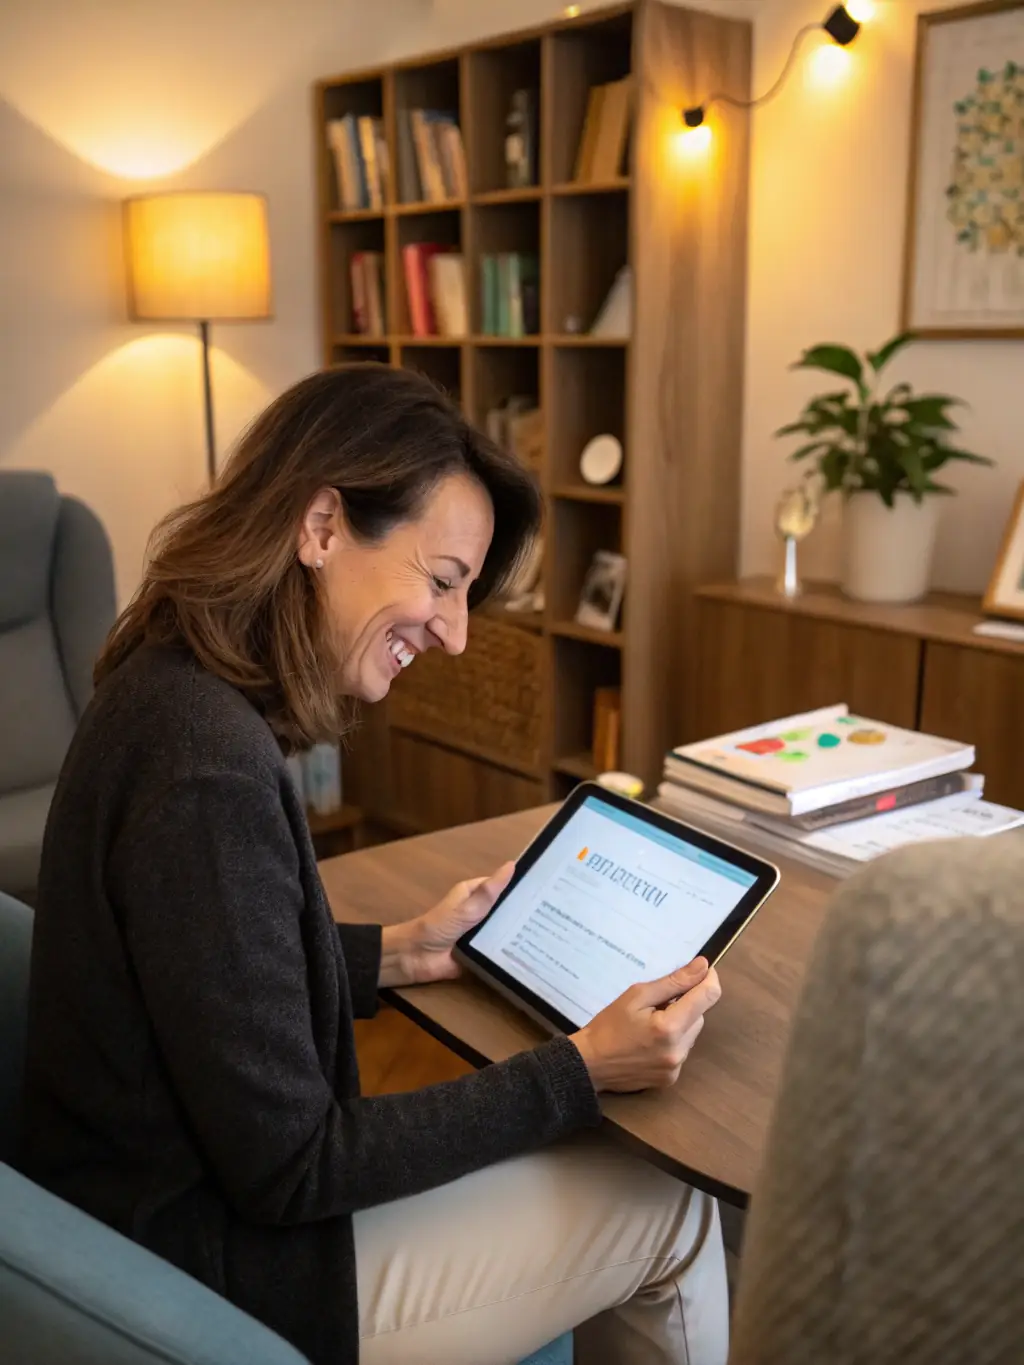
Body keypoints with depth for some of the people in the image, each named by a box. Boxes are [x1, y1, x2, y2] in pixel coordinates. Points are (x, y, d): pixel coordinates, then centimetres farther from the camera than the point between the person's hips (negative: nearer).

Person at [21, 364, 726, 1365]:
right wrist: (581, 1072, -20)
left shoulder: (172, 687, -1)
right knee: (668, 1206, 2)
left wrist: (398, 955, 4)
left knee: (624, 1161, 14)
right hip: (208, 1279, -8)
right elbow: (287, 1169, -23)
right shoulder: (208, 769, -30)